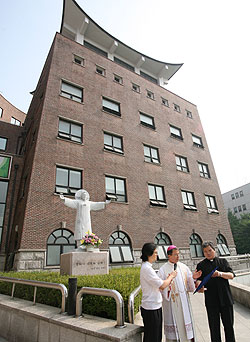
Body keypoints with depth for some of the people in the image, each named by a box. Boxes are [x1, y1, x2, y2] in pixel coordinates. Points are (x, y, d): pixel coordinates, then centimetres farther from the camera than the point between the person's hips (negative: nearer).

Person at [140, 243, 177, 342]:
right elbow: (162, 285, -23)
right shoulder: (147, 268, -23)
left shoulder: (147, 267, 9)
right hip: (151, 309, -9)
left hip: (154, 307, 9)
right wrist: (171, 276, -7)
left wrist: (168, 278, -2)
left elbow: (157, 285, 10)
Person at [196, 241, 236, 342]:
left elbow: (231, 275, -1)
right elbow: (199, 280, 4)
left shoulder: (223, 261, 8)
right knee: (214, 326, 7)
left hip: (225, 298, 1)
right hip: (211, 300, -1)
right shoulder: (201, 265, 5)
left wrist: (220, 274, -18)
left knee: (229, 324, 11)